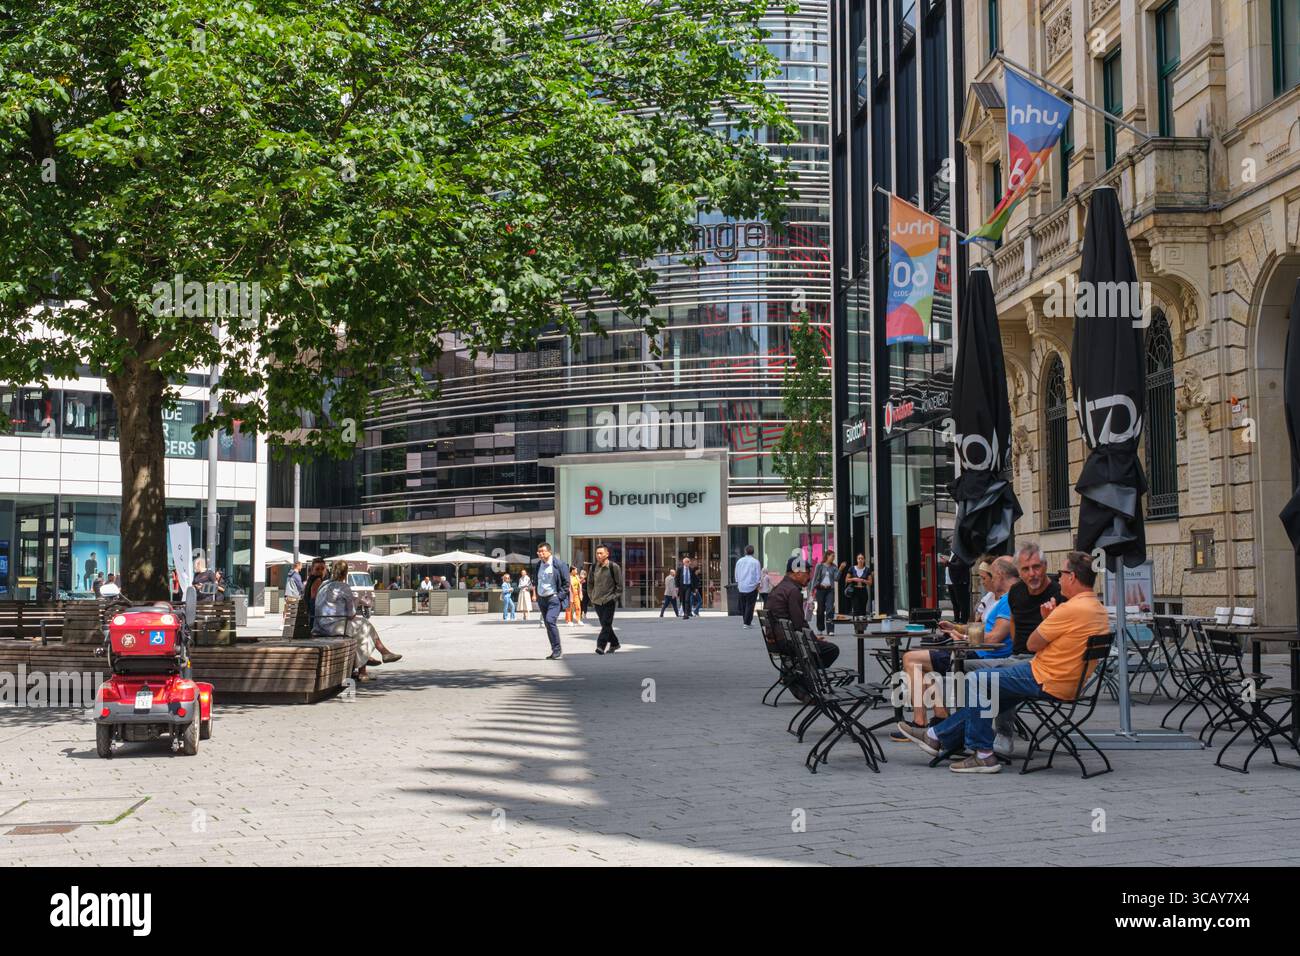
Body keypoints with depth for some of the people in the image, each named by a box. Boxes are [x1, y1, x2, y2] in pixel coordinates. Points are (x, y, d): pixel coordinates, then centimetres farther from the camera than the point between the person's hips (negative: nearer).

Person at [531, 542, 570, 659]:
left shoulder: (559, 564, -7)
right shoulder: (538, 566, 12)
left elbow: (566, 582, -5)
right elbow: (535, 581, 24)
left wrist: (559, 596, -11)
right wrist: (534, 594, 12)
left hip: (554, 598, -7)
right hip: (542, 599, 7)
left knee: (550, 620, -21)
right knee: (548, 624, 8)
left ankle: (557, 651, -16)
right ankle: (556, 652, 15)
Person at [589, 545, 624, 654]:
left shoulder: (613, 567, -5)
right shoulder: (594, 568, 10)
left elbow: (619, 584, -3)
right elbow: (592, 583, 21)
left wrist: (615, 597, -10)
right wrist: (592, 596, 14)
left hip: (609, 600, -6)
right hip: (597, 601, 6)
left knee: (606, 624, -12)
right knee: (605, 624, 10)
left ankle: (601, 646, -18)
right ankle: (614, 643, 24)